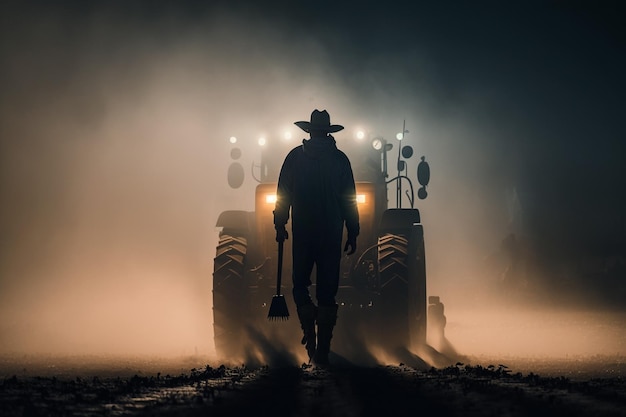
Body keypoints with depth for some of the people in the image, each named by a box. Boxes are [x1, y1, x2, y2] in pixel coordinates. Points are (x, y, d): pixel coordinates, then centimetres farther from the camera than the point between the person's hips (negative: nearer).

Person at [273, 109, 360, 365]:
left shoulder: (295, 156, 0)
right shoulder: (340, 159, 2)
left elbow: (283, 194, 0)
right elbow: (349, 200, 3)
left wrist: (280, 225, 8)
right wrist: (352, 233, 8)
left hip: (302, 232, 0)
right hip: (332, 234, 1)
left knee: (300, 284, 14)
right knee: (327, 290, 5)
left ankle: (309, 331, -11)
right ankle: (322, 351, 3)